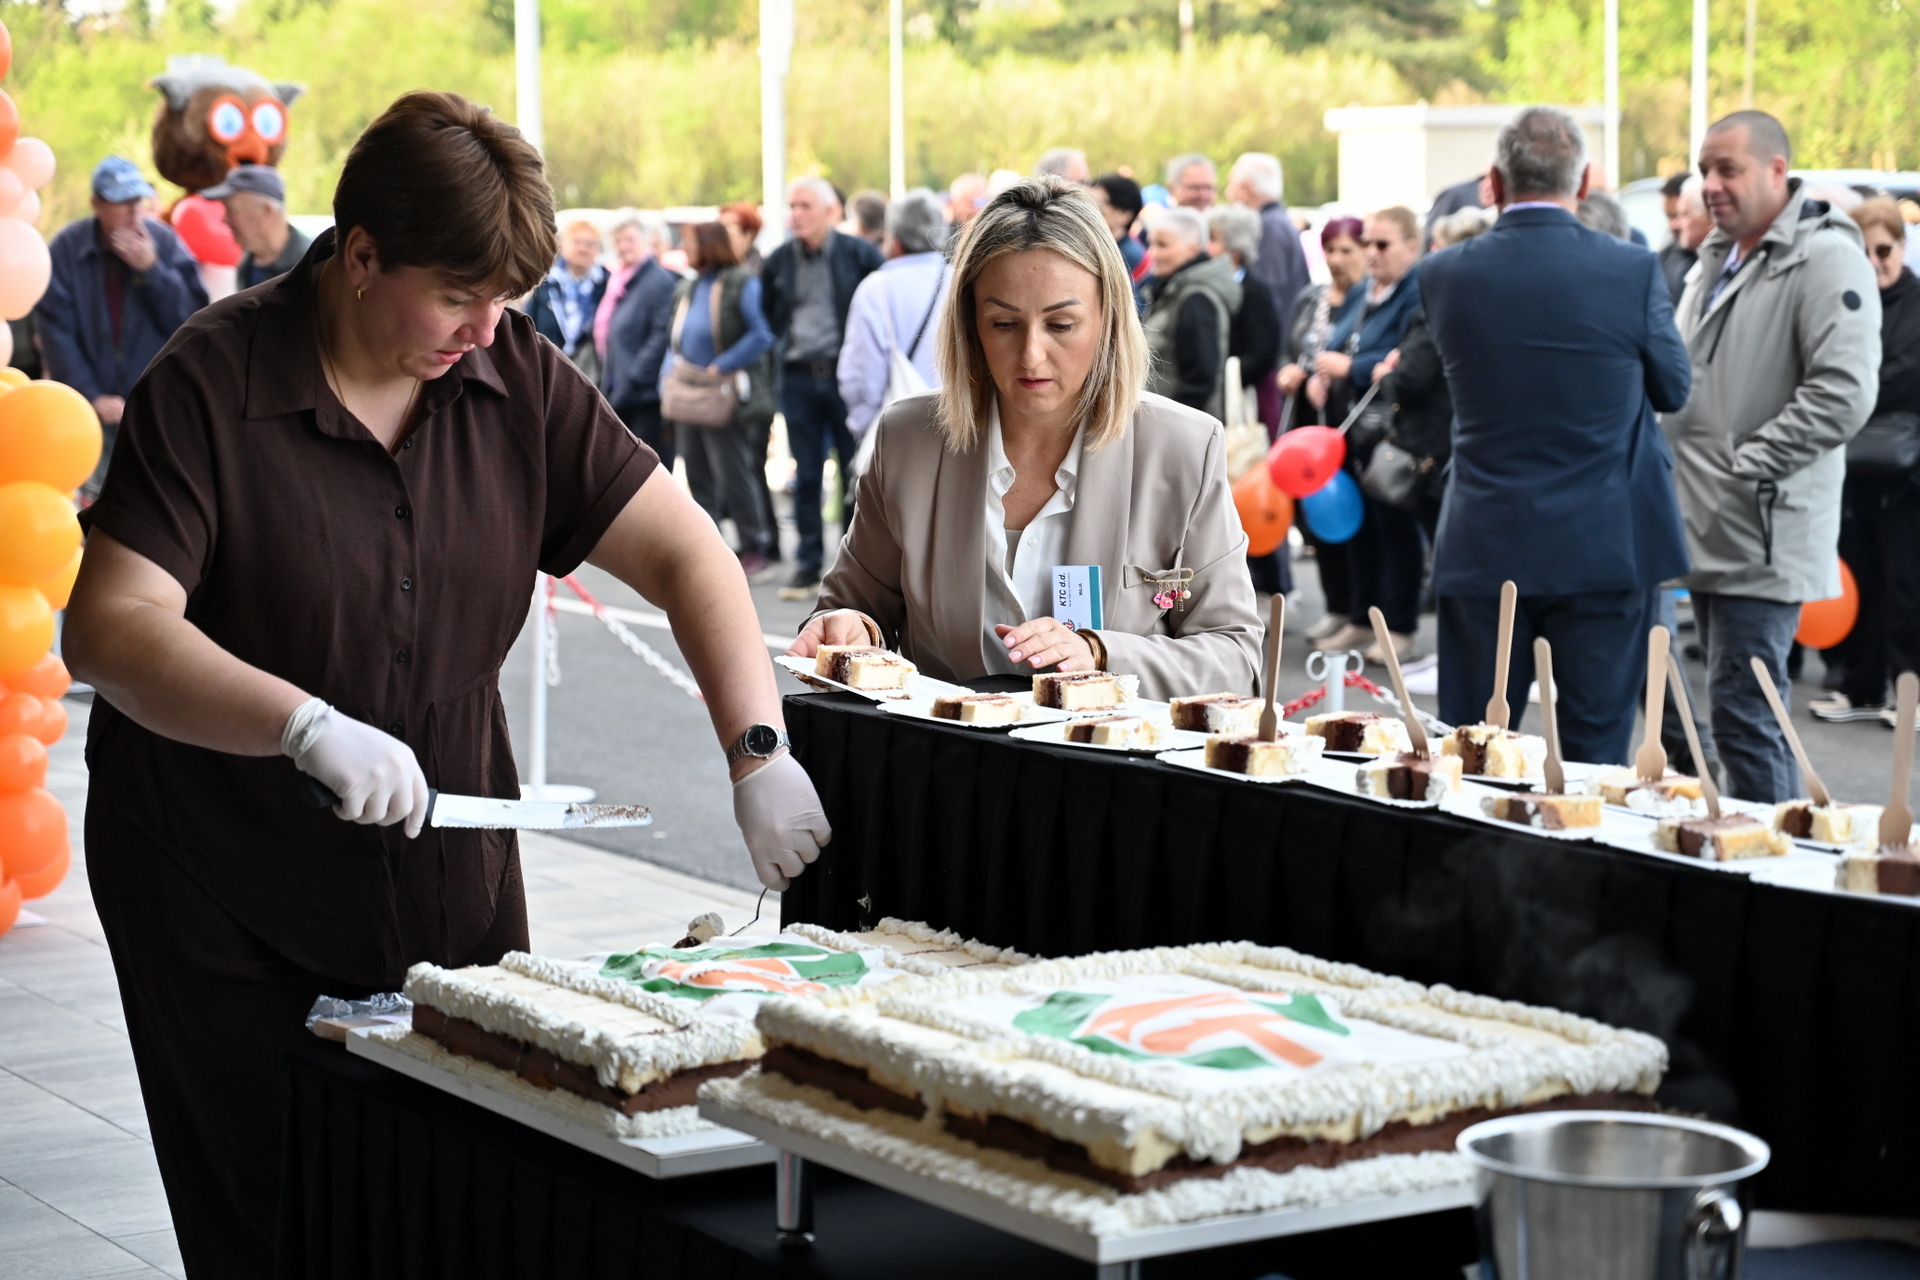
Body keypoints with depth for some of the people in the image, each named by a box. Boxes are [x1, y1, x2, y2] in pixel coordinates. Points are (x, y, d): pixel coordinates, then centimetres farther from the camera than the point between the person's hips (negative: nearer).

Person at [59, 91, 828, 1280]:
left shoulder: (517, 379, -2)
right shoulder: (211, 386, -15)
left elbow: (681, 550, -1)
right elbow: (109, 629, -22)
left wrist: (759, 753, -14)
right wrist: (308, 725, -36)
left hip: (450, 868, 4)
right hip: (225, 898, -4)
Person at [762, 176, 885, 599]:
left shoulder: (858, 254, -3)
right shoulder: (778, 261, 7)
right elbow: (768, 317, 18)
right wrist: (779, 348, 9)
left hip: (846, 373, -3)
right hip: (798, 376, 3)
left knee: (857, 470, 1)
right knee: (805, 475, 6)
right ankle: (808, 565, 11)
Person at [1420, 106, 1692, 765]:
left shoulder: (1443, 274, -6)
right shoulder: (1632, 271, -10)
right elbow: (1674, 388, 3)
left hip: (1484, 550, 1)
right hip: (1606, 550, -1)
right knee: (1594, 756, 7)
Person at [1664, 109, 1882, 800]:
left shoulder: (1824, 258, -11)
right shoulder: (1717, 260, 18)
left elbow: (1843, 392, -21)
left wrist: (1744, 466, -18)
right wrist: (1675, 461, 14)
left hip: (1763, 541, -9)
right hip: (1706, 532, 9)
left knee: (1743, 715, -12)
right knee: (1749, 711, 14)